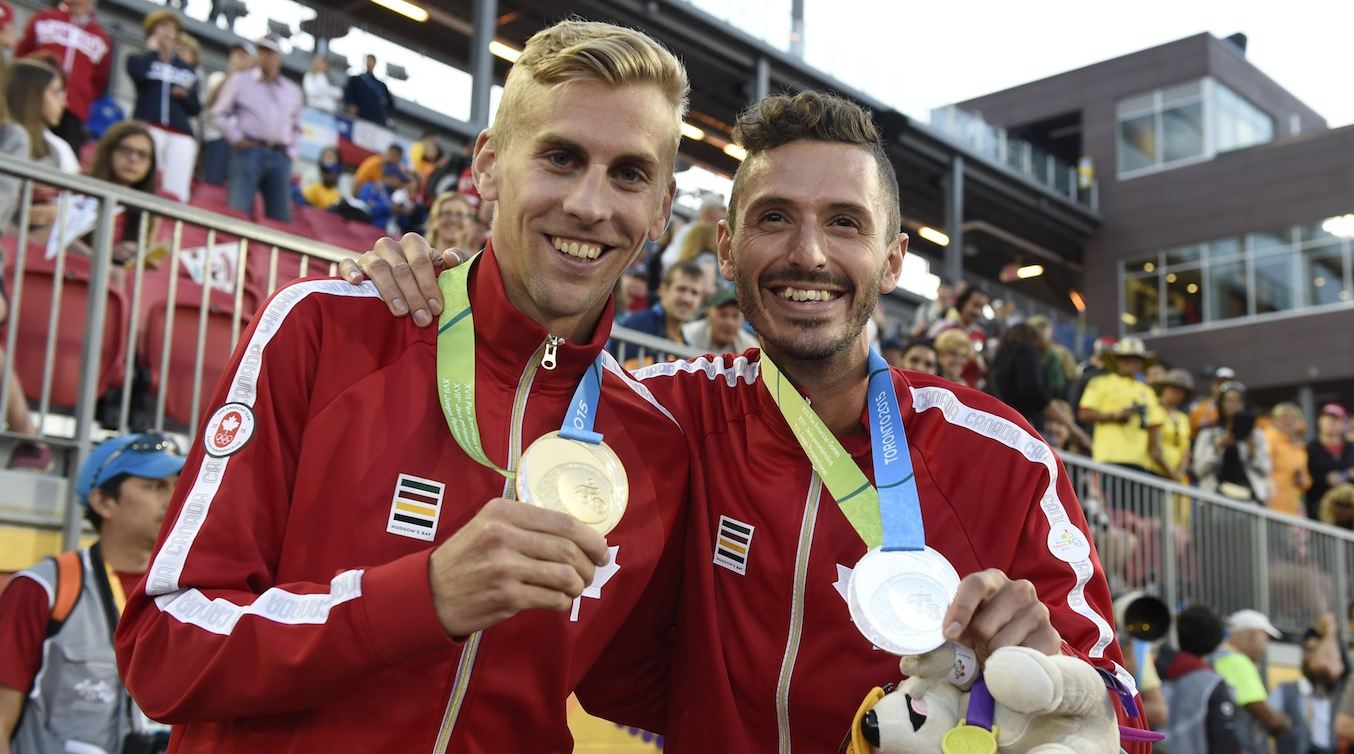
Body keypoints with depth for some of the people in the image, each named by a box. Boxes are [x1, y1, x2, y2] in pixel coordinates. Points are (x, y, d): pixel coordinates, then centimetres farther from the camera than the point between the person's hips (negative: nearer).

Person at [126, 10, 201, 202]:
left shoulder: (187, 69, 24)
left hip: (181, 134, 3)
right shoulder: (138, 59, 15)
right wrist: (152, 49, 7)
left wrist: (186, 95, -2)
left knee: (177, 193, -12)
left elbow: (196, 108, 19)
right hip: (148, 128, -3)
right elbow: (139, 72, -10)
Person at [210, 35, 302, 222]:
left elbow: (296, 126, 29)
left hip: (280, 156, 3)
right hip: (249, 151, -3)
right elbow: (220, 113, 9)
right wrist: (236, 138, -3)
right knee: (239, 210, -13)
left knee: (280, 217, 0)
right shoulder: (240, 81, 8)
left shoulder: (293, 90, 19)